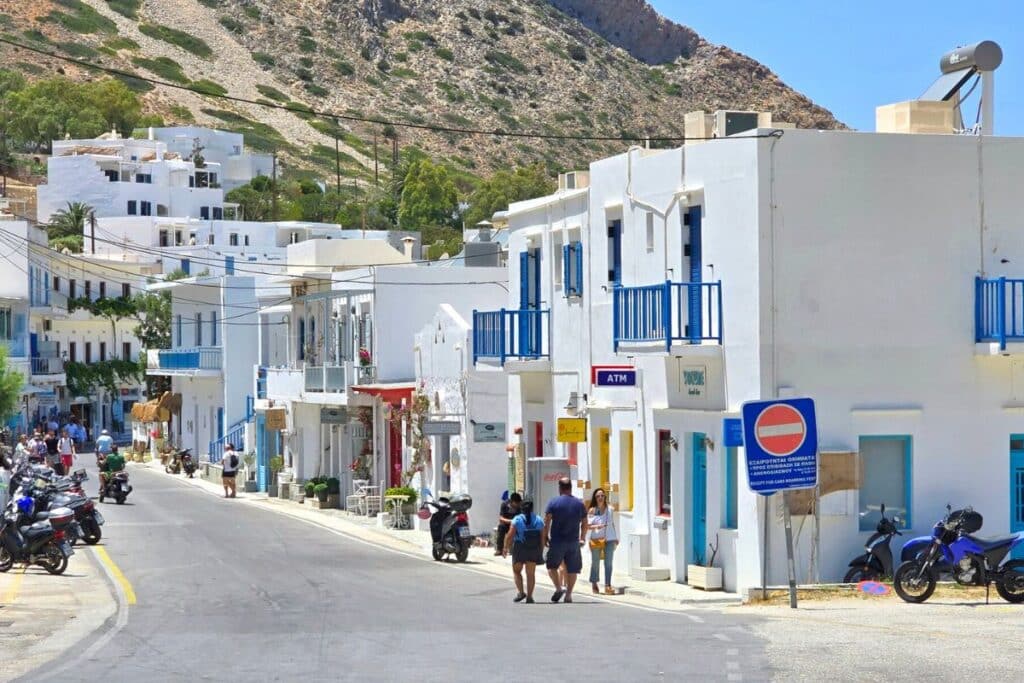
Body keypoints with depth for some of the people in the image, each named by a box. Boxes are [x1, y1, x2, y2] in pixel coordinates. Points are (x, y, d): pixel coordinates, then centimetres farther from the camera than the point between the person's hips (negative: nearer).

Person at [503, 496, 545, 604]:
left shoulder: (517, 520, -9)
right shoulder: (539, 520, 0)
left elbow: (510, 536, -13)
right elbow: (543, 537, 0)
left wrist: (505, 548, -3)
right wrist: (541, 552, 8)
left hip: (519, 550, -2)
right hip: (534, 550, 2)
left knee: (516, 571, 14)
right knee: (531, 573, 8)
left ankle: (520, 592, -1)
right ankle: (529, 597, 5)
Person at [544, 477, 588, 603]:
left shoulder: (553, 503, -5)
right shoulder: (579, 503, 5)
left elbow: (547, 522, -10)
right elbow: (584, 523, 11)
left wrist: (546, 536, 1)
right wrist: (582, 538, 22)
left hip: (557, 541, -3)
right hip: (574, 542, 3)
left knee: (552, 566, 11)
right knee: (572, 569, 10)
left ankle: (559, 587, -7)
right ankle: (568, 594, 9)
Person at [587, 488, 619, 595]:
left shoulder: (609, 509, 9)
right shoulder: (592, 511, 0)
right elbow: (588, 526, -3)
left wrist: (616, 537, 17)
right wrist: (596, 526, -22)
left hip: (609, 539, 2)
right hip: (596, 539, -2)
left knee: (608, 563, -7)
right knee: (595, 563, 8)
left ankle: (608, 586, -10)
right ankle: (594, 584, 24)